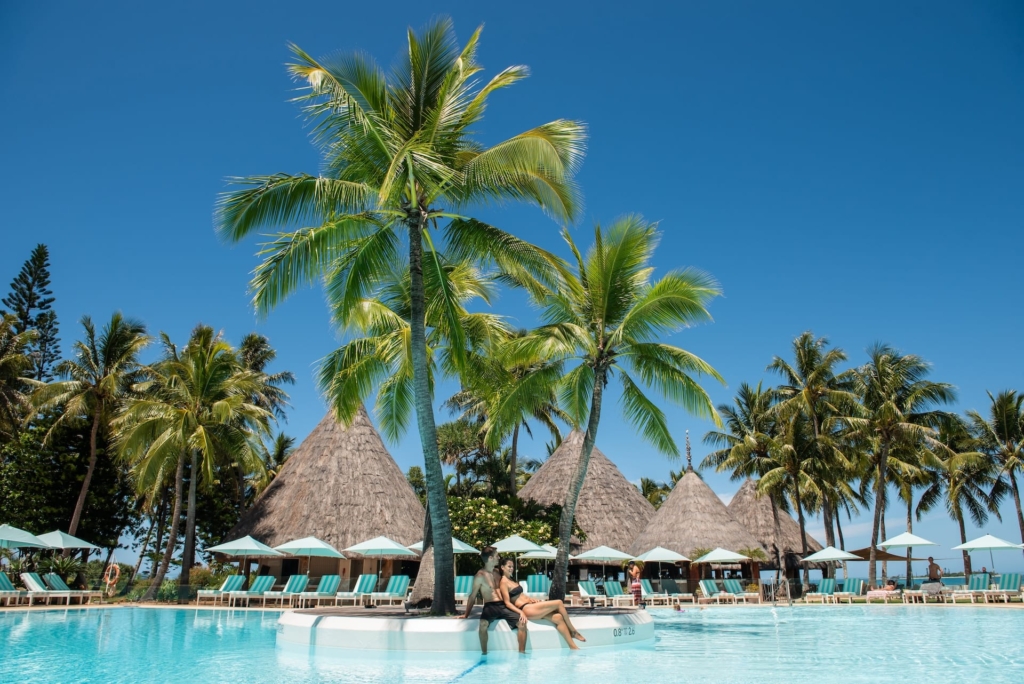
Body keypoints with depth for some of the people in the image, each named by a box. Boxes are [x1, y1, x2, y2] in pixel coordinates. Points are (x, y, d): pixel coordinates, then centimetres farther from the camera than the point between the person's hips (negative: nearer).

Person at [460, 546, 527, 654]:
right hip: (490, 606, -6)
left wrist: (520, 611, 12)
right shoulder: (480, 576, -3)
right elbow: (472, 597, 1)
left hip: (503, 606, 6)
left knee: (522, 622, -14)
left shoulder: (497, 574, 17)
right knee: (483, 624, -36)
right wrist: (466, 615, 1)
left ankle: (522, 653, -7)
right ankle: (484, 654, -21)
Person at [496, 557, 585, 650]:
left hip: (530, 606, 9)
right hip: (526, 609, -9)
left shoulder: (512, 580, 20)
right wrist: (521, 612, -26)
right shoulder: (504, 582, -8)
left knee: (558, 618, -8)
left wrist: (530, 599, 5)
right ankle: (573, 631, 6)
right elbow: (507, 603, -15)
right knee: (559, 603, -8)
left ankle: (573, 647, -8)